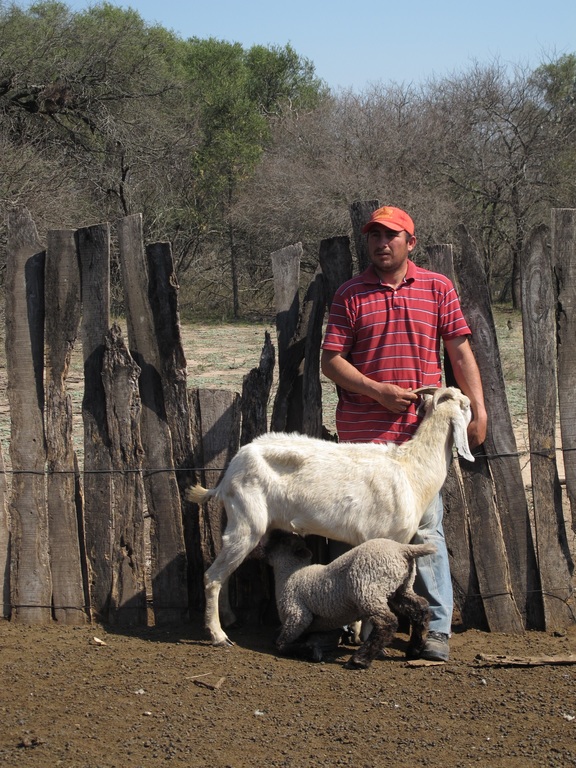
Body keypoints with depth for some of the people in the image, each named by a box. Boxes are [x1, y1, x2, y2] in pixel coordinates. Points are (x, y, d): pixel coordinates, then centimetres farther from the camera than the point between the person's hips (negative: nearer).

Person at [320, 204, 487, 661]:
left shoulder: (438, 288, 9)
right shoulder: (351, 294, 6)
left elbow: (461, 352, 8)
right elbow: (330, 360, 2)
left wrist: (478, 408, 0)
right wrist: (378, 391, -10)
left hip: (421, 429, 0)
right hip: (362, 431, 1)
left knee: (426, 529, -5)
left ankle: (439, 629, -2)